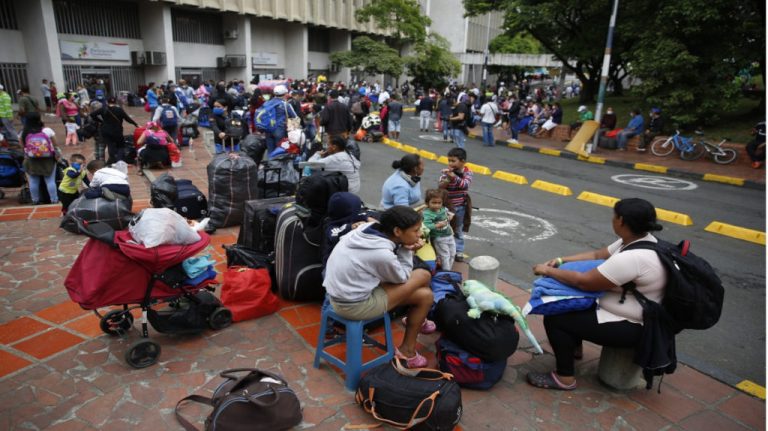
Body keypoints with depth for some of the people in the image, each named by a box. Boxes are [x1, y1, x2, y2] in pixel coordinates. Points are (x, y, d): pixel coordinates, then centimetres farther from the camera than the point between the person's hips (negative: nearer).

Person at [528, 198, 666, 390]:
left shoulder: (634, 258, -32)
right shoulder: (639, 239, -2)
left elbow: (584, 282, -28)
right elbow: (597, 255, 9)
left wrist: (548, 271, -16)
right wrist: (561, 261, 1)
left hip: (630, 327, -10)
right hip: (624, 311, 10)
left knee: (555, 319, -14)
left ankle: (564, 378, 1)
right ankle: (573, 346, 35)